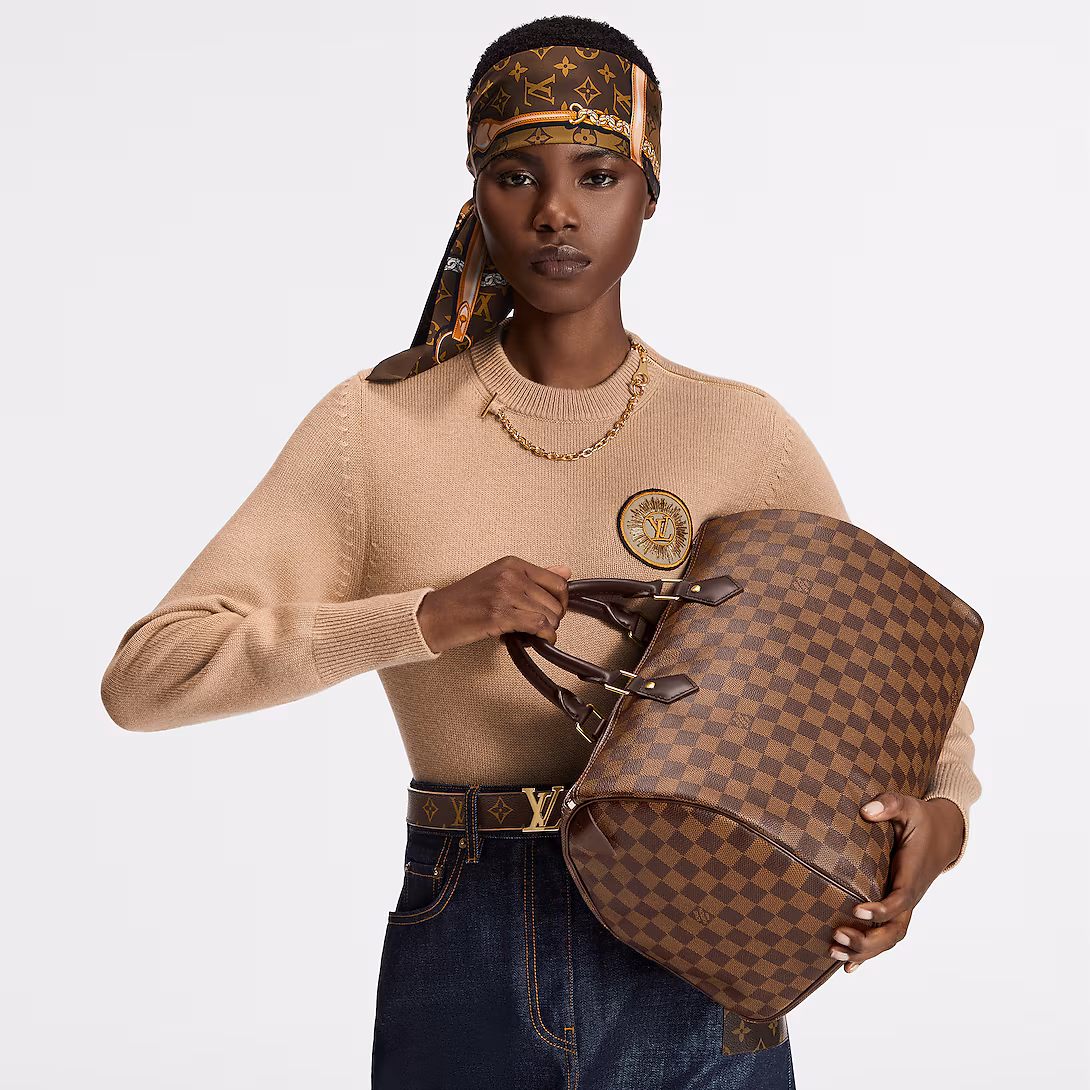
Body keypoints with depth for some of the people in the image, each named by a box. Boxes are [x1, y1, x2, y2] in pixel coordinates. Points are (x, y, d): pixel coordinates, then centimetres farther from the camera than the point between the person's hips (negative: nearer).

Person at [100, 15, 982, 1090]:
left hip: (690, 986, 1)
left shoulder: (739, 433, -1)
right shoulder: (382, 426, -3)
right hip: (463, 988, 0)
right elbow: (142, 677, -11)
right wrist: (423, 617, -23)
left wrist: (944, 810, -14)